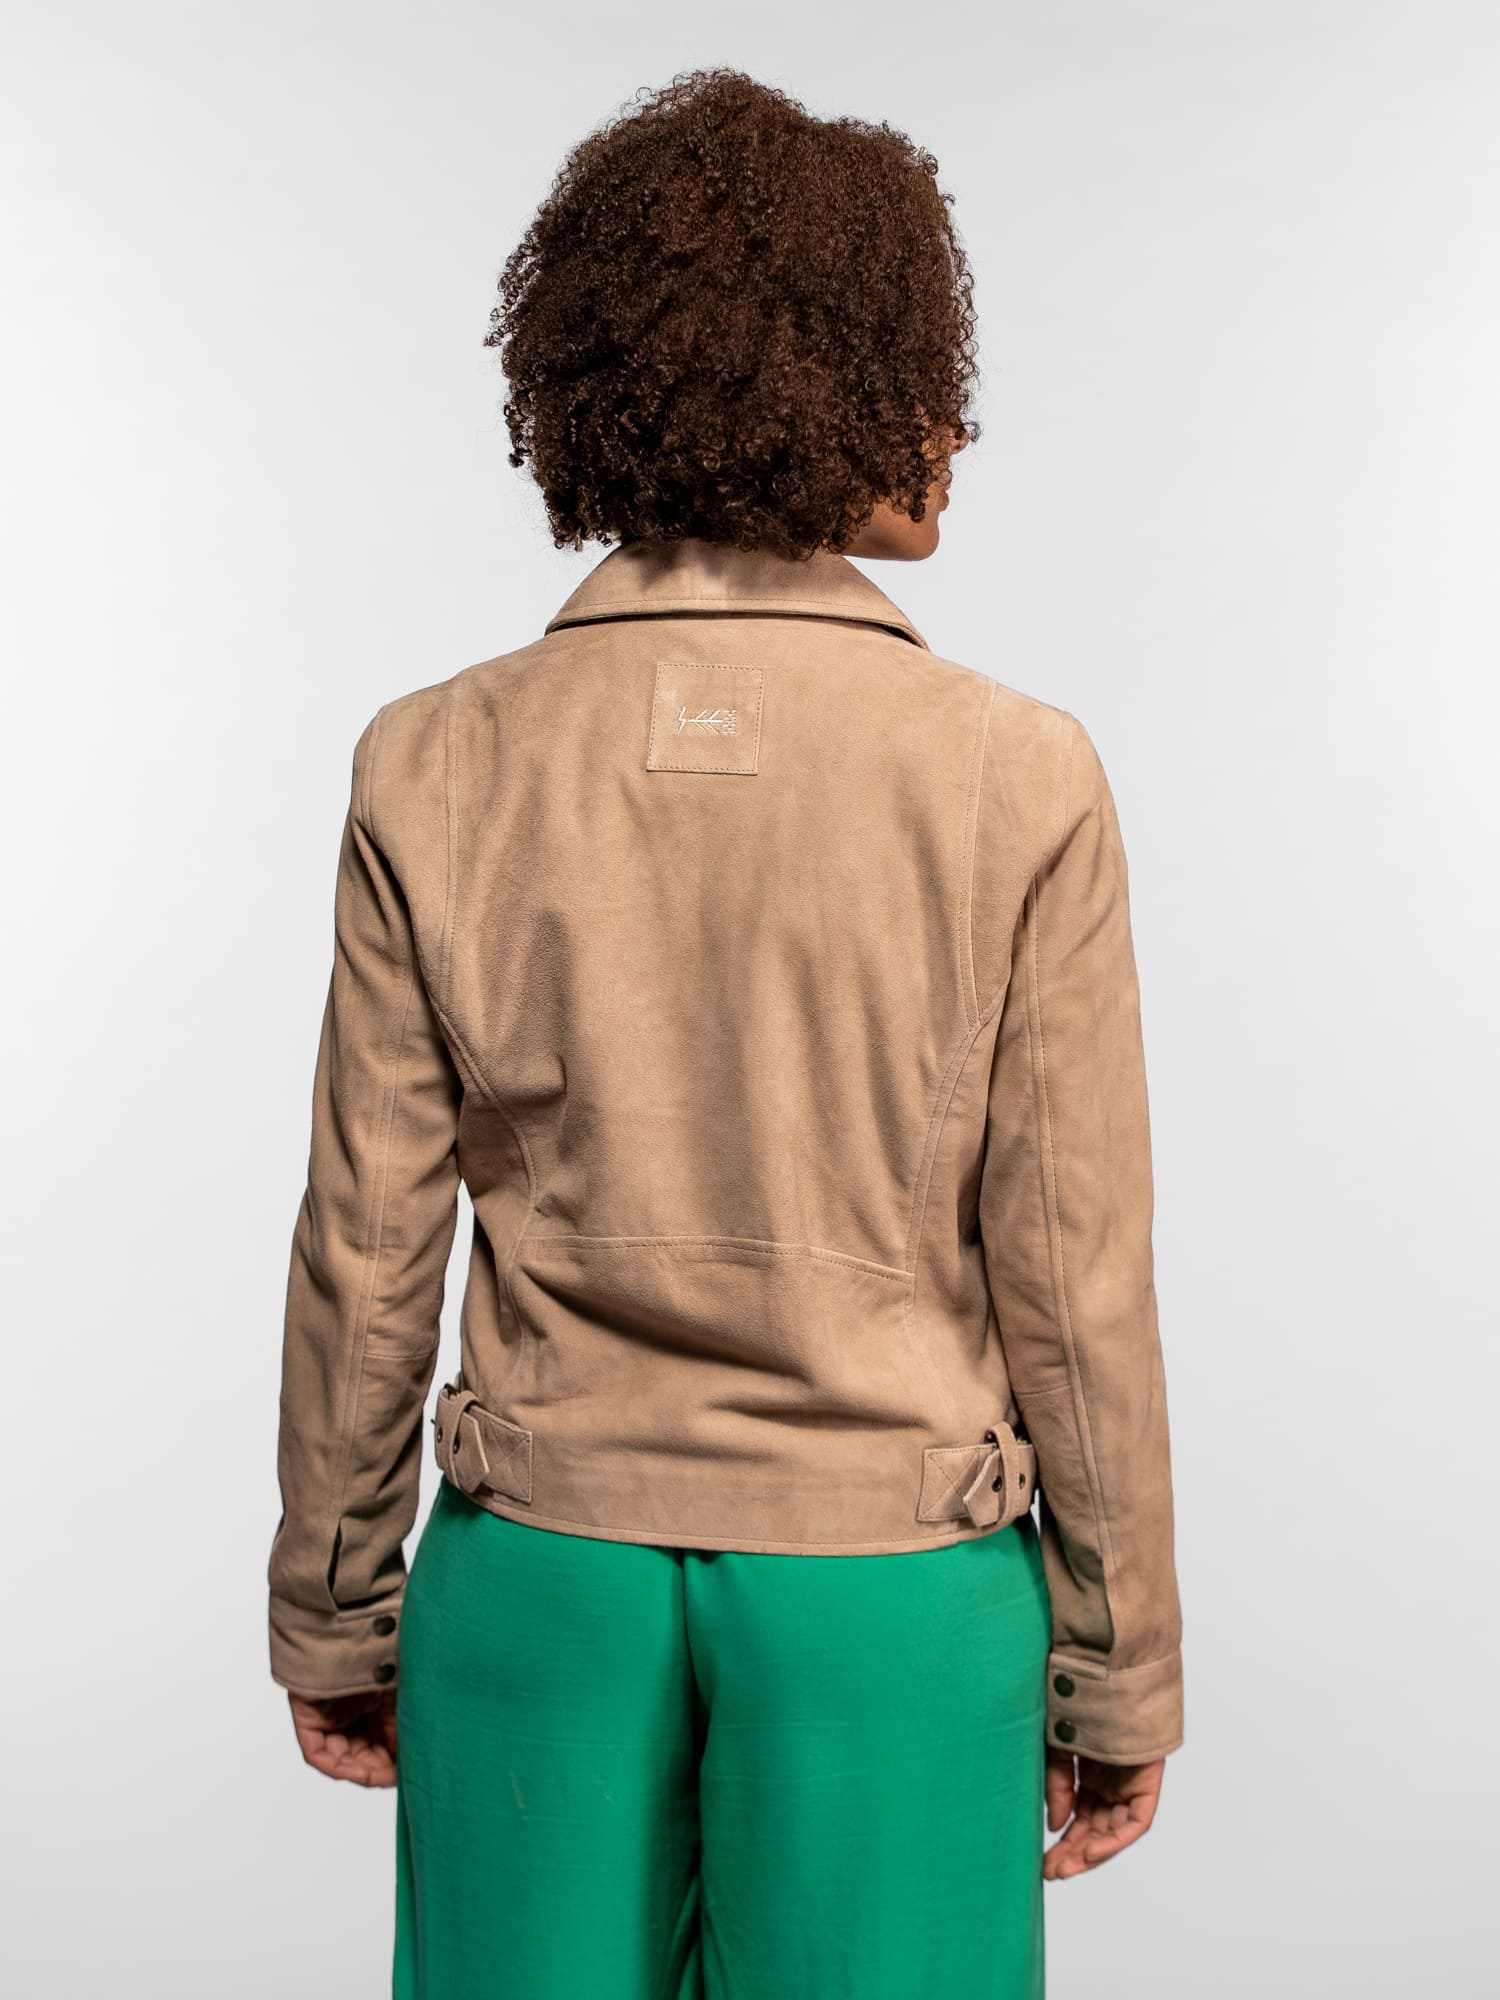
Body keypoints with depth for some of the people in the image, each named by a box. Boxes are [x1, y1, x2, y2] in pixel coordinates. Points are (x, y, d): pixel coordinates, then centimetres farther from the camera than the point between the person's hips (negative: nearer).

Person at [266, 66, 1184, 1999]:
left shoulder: (432, 768, -7)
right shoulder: (1019, 782, -12)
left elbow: (365, 1258, -3)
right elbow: (1076, 1289, -8)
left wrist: (332, 1618, 11)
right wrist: (1118, 1676, 5)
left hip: (545, 1566, 2)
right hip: (890, 1582, -1)